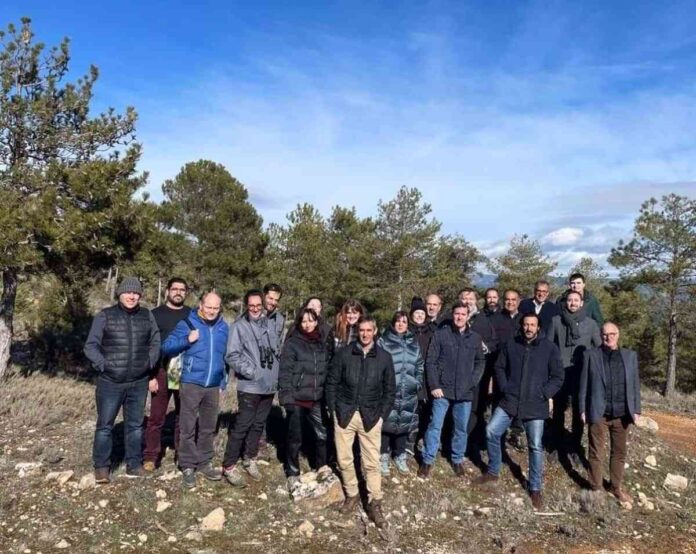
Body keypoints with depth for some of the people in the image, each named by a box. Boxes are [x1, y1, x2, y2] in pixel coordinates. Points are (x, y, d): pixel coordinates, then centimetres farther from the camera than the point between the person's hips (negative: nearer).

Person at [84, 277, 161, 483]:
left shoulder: (147, 316, 4)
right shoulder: (105, 316, -4)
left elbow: (156, 342, 14)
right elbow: (90, 346, -4)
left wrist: (150, 362, 3)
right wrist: (103, 365, -14)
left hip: (139, 383, 3)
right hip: (110, 382, -3)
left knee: (135, 425, 12)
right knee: (105, 425, 4)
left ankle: (134, 464, 24)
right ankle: (101, 467, 17)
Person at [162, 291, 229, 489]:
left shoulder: (224, 327, 7)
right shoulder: (187, 324, -5)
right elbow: (166, 347, -6)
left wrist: (223, 383, 15)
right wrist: (187, 340, -20)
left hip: (213, 386, 4)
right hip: (191, 384, -4)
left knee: (208, 427, 14)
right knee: (188, 427, 3)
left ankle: (204, 463, 27)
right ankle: (188, 466, 15)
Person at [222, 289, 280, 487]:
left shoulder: (269, 325, 10)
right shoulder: (239, 326, -6)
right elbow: (232, 355, -12)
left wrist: (276, 374, 8)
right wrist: (251, 372, -18)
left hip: (269, 386, 5)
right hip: (250, 386, -5)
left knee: (258, 424, 14)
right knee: (242, 426, -3)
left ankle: (250, 459, 30)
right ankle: (229, 466, 9)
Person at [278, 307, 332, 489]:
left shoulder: (322, 343, 7)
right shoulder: (292, 343, -7)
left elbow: (328, 369, 12)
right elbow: (285, 372, -10)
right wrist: (287, 397, -16)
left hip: (317, 399, 4)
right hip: (297, 399, -4)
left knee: (322, 433, 11)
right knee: (295, 438, 7)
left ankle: (321, 466, 35)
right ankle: (292, 474, 25)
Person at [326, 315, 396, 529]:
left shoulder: (384, 357, -1)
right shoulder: (343, 353, -3)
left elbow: (390, 390, 5)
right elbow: (332, 382, 3)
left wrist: (382, 415, -1)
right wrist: (333, 409, -1)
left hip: (370, 416, -1)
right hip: (344, 413, 1)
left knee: (372, 462, 1)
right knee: (344, 459, 9)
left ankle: (375, 503, 13)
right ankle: (352, 495, 29)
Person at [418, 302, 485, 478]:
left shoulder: (475, 338, 6)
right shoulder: (441, 334, -2)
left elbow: (480, 362, 13)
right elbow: (430, 361, -3)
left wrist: (473, 382, -1)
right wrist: (434, 385, -9)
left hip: (465, 391, 2)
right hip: (443, 389, -2)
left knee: (461, 428, 13)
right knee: (435, 426, 1)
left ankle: (458, 459, 30)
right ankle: (428, 461, 14)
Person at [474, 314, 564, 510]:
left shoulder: (549, 348, -3)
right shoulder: (510, 345, 3)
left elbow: (558, 377, 1)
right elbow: (499, 367, 12)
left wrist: (544, 395, -8)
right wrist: (504, 388, 0)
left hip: (535, 405, -2)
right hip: (509, 401, 2)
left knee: (535, 446, 2)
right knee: (491, 431, -4)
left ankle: (535, 489, 18)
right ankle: (493, 472, 17)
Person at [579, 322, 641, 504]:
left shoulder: (630, 356, 7)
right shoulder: (590, 355, -1)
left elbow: (635, 384, 8)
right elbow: (584, 384, -1)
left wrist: (636, 410, 3)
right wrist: (583, 409, -4)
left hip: (622, 413, 3)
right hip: (598, 413, -2)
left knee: (619, 452, 14)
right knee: (596, 453, 6)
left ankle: (617, 486, 31)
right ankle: (597, 488, 20)